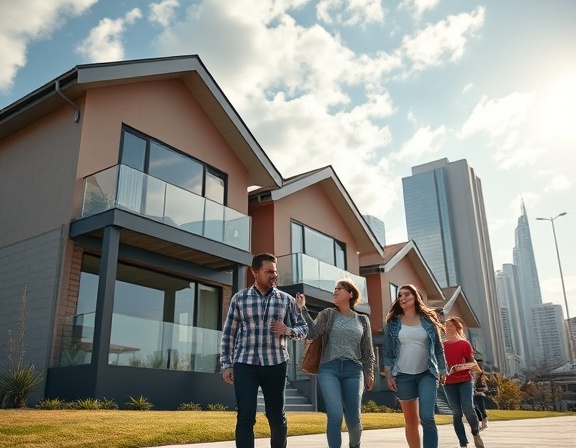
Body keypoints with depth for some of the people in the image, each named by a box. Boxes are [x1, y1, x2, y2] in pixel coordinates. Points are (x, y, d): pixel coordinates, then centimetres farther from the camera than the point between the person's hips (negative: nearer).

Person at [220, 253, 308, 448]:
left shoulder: (286, 300, 5)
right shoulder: (239, 298, 4)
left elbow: (304, 328, 10)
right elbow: (228, 333, 6)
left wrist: (288, 331, -11)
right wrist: (226, 364, 2)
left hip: (276, 364, 1)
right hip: (245, 364, -1)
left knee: (276, 416, 11)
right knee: (245, 417, -5)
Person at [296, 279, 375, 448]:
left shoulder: (362, 320, 14)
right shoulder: (327, 314, 10)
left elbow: (367, 351, 14)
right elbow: (312, 333, -7)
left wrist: (369, 373, 5)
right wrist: (303, 309, -14)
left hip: (353, 370, 1)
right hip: (329, 369, -1)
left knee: (353, 418, 2)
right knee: (335, 415, -15)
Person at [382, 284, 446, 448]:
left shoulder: (428, 320, 5)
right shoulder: (393, 322, 4)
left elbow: (438, 347, 8)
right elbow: (388, 351, 4)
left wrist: (442, 370, 4)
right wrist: (388, 374, -3)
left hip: (427, 374, -1)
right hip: (403, 376, 1)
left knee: (427, 417, -13)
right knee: (411, 420, 7)